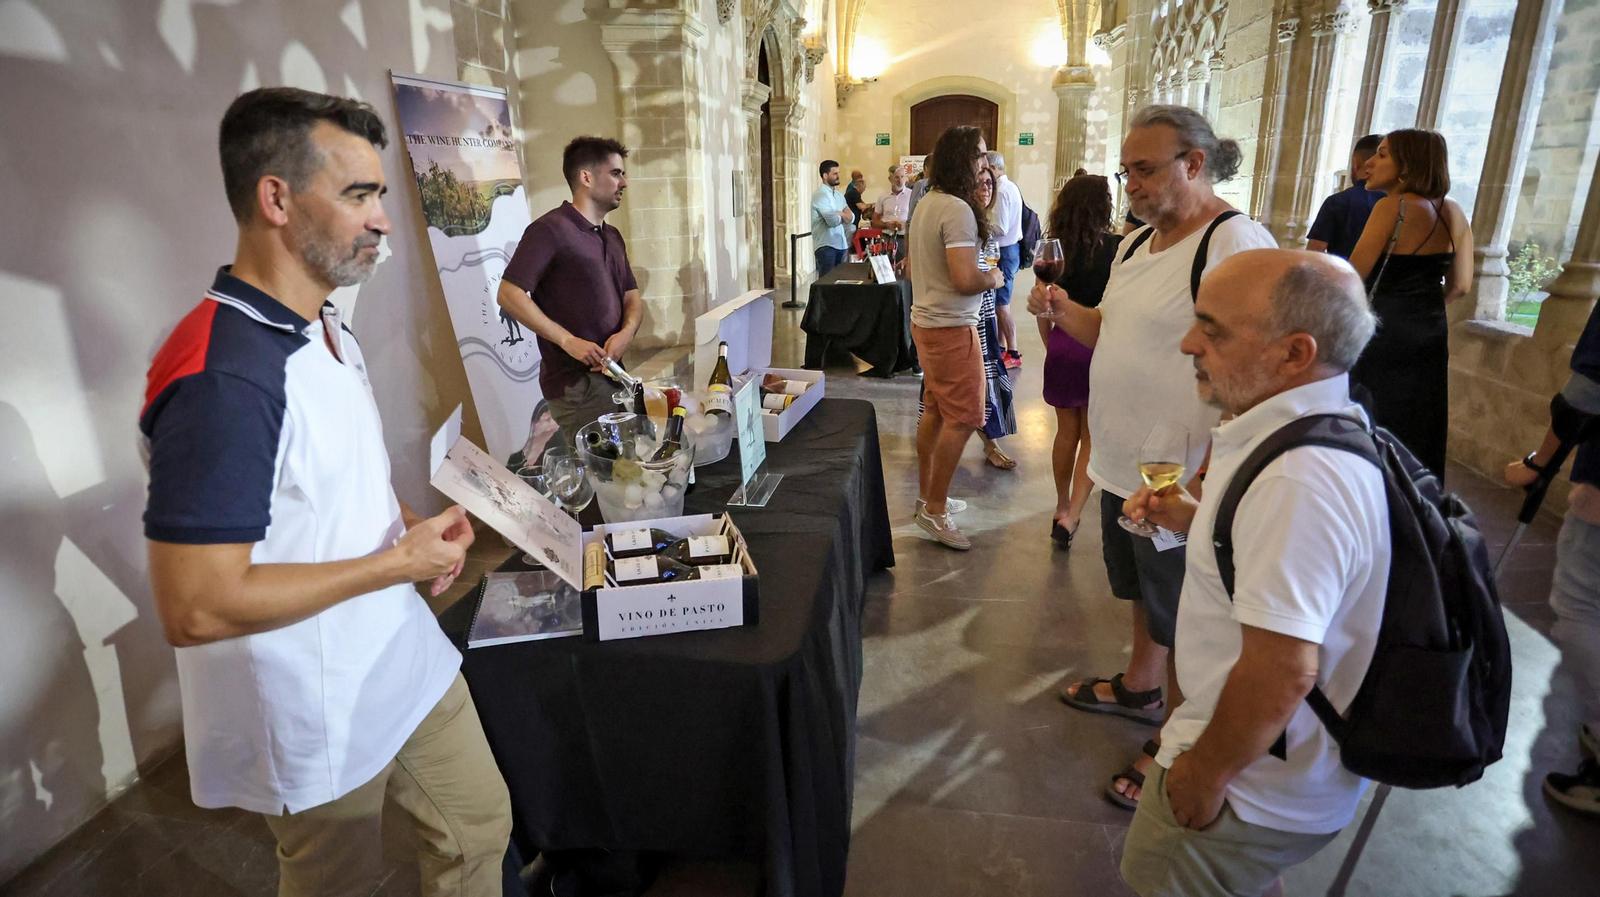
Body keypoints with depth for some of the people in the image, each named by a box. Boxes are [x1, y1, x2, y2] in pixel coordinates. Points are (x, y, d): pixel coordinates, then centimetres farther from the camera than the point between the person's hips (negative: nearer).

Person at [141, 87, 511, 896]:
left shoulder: (327, 331, 3)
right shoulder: (221, 376, -28)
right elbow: (195, 609, -29)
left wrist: (408, 524, -2)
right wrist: (399, 561, -21)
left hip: (407, 657, 8)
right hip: (320, 716, -8)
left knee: (479, 829, 22)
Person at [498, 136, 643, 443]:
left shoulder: (612, 237, 18)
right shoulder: (550, 230, -9)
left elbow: (632, 298, 15)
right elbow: (510, 295, -15)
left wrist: (626, 333, -7)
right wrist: (569, 341, -20)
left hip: (612, 375, 8)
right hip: (575, 383, -8)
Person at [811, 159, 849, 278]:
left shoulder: (839, 195, 16)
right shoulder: (820, 195, -11)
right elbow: (833, 220, -20)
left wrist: (839, 214, -10)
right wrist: (842, 216, 1)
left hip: (840, 244, 8)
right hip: (826, 245, -8)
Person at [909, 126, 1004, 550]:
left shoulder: (925, 204, 12)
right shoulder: (958, 209, -19)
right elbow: (965, 279, -26)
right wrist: (993, 278, -6)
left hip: (924, 320, 10)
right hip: (951, 327, -10)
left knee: (934, 411, 16)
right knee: (961, 418, -3)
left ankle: (927, 496, 26)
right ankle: (934, 510, 4)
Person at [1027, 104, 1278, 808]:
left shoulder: (1237, 245, -20)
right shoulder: (1137, 243, 9)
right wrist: (1061, 309, -1)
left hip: (1181, 484, -8)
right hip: (1123, 464, 8)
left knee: (1182, 620, 9)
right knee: (1142, 591, 26)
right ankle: (1139, 686, 49)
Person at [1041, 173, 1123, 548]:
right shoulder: (1117, 247, -10)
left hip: (1063, 346, 3)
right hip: (1102, 347, -3)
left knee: (1067, 432, 16)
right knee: (1093, 436, 7)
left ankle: (1062, 509, 27)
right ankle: (1071, 516, -1)